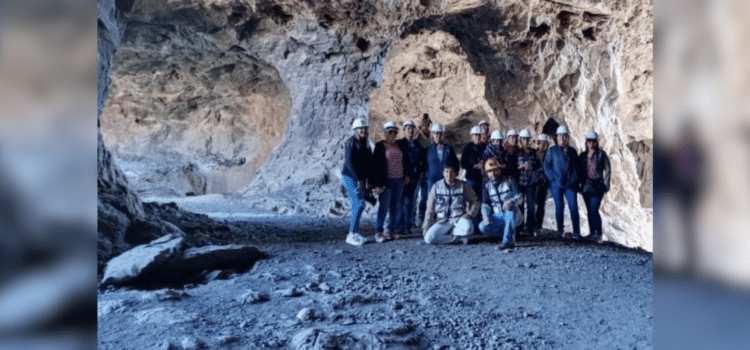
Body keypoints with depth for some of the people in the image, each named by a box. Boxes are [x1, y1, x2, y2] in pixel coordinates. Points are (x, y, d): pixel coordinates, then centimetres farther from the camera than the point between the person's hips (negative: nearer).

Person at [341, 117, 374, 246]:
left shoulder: (366, 143, 13)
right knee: (360, 204, -14)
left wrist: (369, 179, 4)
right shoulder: (351, 143, -11)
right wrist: (358, 179, -19)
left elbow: (369, 162, 13)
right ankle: (352, 234, -9)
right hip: (350, 177, -8)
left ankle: (354, 233, 14)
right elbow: (349, 163, -17)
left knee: (357, 206, 8)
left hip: (361, 179, 8)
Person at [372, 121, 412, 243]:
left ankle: (390, 230, 19)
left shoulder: (400, 146, 12)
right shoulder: (380, 146, -4)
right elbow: (376, 165, -8)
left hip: (399, 181, 5)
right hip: (386, 181, -5)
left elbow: (407, 161, 22)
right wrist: (377, 184, -14)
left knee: (395, 207, 9)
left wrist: (407, 174, 9)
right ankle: (378, 232, 4)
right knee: (383, 207, -5)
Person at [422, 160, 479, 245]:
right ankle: (458, 238, -11)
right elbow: (430, 210, 5)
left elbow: (475, 201, 12)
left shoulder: (463, 186, 2)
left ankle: (450, 233, -6)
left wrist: (469, 214, -7)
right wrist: (426, 228, -1)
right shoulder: (436, 187, 4)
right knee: (428, 238, -27)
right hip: (442, 221, 1)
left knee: (468, 228, -37)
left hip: (459, 219, -1)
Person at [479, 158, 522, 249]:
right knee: (482, 227, -25)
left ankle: (507, 239, -37)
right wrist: (486, 217, -12)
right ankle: (511, 234, -15)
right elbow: (485, 204, 9)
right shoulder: (487, 186, 9)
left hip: (513, 215, -3)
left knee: (511, 208, -39)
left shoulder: (509, 180, 1)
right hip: (498, 217, 3)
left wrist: (511, 202, -31)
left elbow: (519, 196, -7)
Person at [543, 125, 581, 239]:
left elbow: (576, 166, 14)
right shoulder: (552, 150, 8)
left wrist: (576, 181, 3)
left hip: (570, 184, 1)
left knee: (573, 207, -7)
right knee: (559, 207, 3)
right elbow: (546, 165, 3)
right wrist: (553, 178, -8)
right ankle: (560, 230, 17)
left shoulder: (572, 151, 13)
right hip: (556, 184, -1)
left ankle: (576, 232, -5)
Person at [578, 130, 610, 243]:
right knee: (589, 211, 9)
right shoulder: (582, 156, 12)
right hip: (585, 186, 5)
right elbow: (579, 171, 16)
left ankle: (599, 234, -7)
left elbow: (607, 170, -1)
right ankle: (592, 233, 16)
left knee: (594, 210, -13)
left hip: (597, 185, -5)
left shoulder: (601, 154, -1)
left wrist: (605, 185, -6)